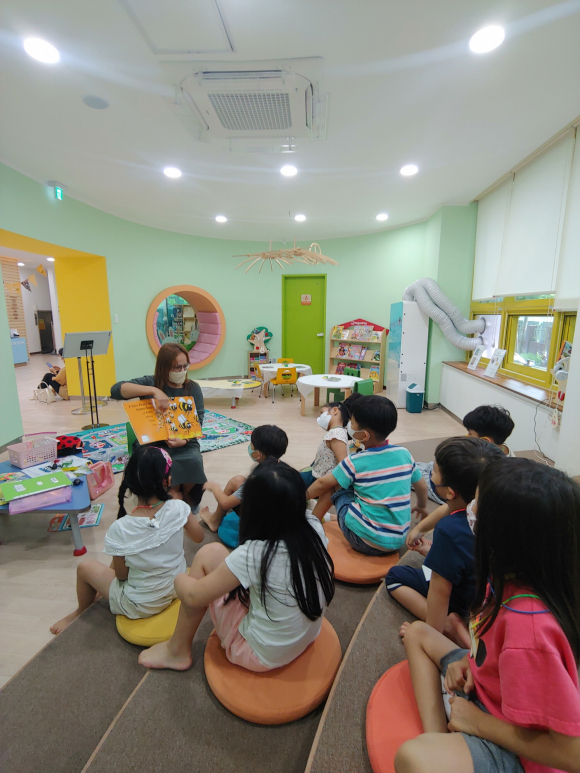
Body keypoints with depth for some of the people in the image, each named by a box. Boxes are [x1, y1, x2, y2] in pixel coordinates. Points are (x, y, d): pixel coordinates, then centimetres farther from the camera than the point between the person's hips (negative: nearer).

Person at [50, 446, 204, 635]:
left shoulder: (119, 530, -29)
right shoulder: (179, 509, -23)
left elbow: (121, 575, -14)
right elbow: (198, 537, -5)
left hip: (140, 607, -4)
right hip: (178, 589, 4)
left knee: (85, 568, 16)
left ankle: (81, 613, 43)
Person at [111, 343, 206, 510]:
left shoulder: (193, 388, 4)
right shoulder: (150, 383, -1)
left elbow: (198, 420, -3)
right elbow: (116, 390, -16)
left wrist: (184, 440, -23)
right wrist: (153, 391, -28)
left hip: (185, 444, 2)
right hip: (155, 444, -1)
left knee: (193, 461, -28)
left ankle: (187, 497, 3)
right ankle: (176, 501, -2)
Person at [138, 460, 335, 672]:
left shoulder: (252, 555, -32)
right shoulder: (314, 528, -19)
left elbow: (193, 597, -18)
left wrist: (181, 579, 2)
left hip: (261, 655, -5)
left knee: (208, 554, -3)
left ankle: (178, 651, 17)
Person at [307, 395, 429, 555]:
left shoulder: (355, 462, -15)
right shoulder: (404, 454, -4)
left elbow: (322, 484, -1)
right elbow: (422, 487, 12)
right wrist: (422, 507, 33)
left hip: (366, 543, -4)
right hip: (398, 541, 5)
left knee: (341, 490, 8)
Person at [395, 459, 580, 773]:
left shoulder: (531, 627, -36)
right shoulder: (510, 576, -11)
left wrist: (478, 722, -16)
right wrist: (469, 659, -5)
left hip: (512, 746, -8)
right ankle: (438, 736, 3)